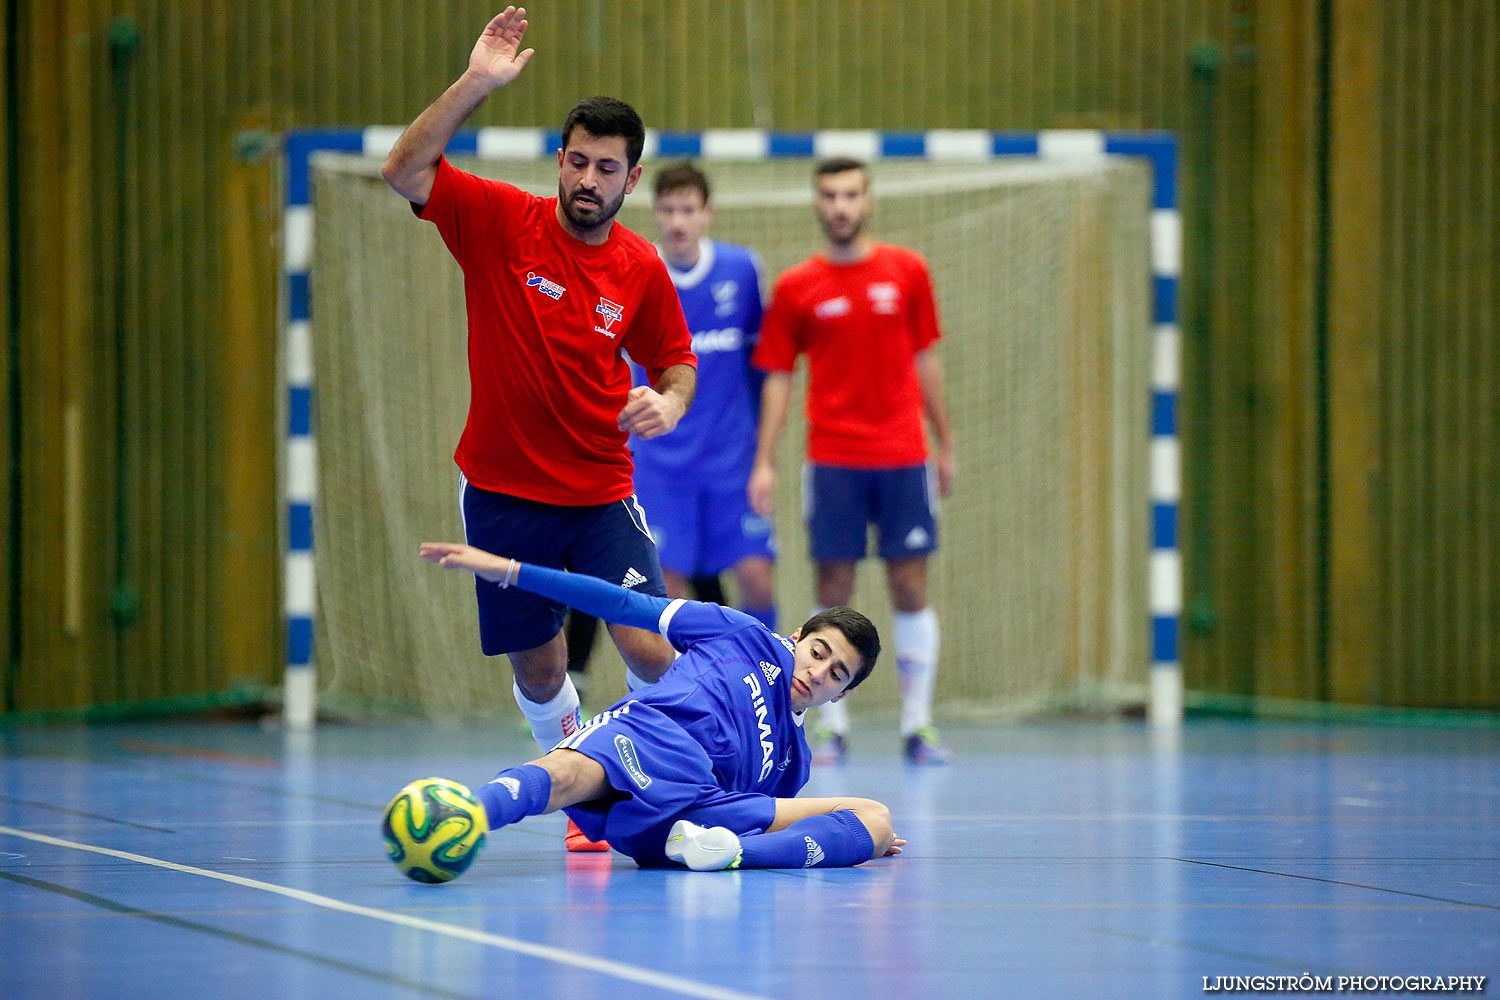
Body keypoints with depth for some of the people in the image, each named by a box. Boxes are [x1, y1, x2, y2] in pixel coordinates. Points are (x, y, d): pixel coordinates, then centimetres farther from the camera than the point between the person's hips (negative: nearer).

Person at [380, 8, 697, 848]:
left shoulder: (643, 270, -3)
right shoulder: (501, 222, -7)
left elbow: (676, 361, 12)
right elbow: (405, 171, -18)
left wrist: (669, 403, -12)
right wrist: (477, 83, -26)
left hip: (601, 495, 0)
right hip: (503, 493, 0)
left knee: (649, 648, -14)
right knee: (538, 667, 7)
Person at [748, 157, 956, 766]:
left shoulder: (907, 272, 5)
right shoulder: (795, 288, 2)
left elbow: (925, 361, 11)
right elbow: (777, 376, 5)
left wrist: (945, 443, 10)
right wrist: (764, 461, -3)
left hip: (904, 458, 1)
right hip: (833, 460, -1)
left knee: (910, 588, -1)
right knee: (834, 589, -1)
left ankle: (918, 726, 3)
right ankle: (833, 728, 5)